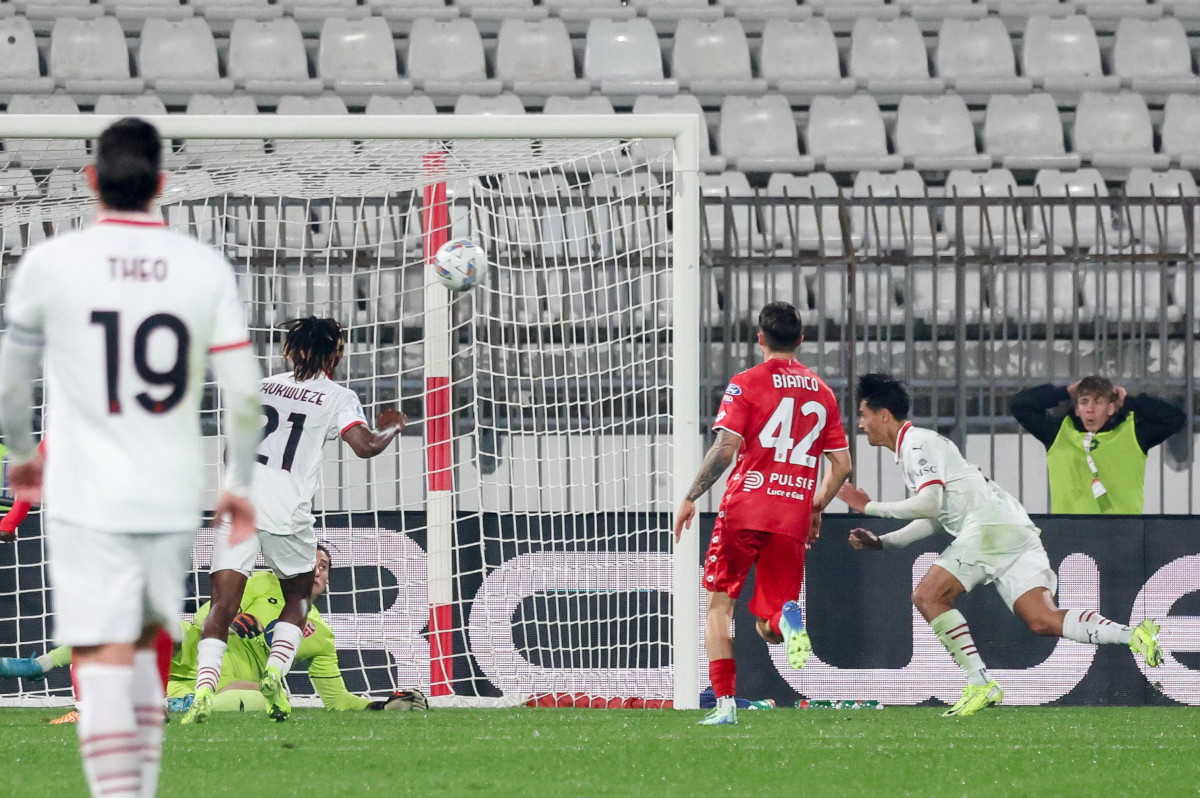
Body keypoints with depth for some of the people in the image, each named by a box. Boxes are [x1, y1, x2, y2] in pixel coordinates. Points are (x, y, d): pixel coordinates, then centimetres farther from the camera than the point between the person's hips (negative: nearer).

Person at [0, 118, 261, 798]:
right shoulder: (206, 268, 1)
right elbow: (245, 393, 1)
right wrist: (240, 484, 15)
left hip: (87, 500, -3)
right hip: (173, 498, 3)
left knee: (103, 665, -7)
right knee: (142, 649, 22)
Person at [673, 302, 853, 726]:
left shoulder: (746, 383, -1)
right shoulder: (822, 391, 13)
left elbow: (725, 448, -11)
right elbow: (841, 464, 13)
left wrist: (691, 497, -4)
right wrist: (816, 509, 26)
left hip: (746, 508, -3)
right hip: (794, 516, 3)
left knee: (720, 603, 10)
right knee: (766, 624, 8)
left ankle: (724, 703, -1)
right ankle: (788, 619, -29)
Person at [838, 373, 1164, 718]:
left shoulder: (916, 443, -2)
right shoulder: (918, 444, 29)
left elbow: (928, 505, -15)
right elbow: (934, 518, 33)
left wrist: (870, 506, -4)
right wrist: (881, 542, 28)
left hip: (991, 526, -9)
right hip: (1016, 531, 9)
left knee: (928, 596, -8)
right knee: (1043, 620, -6)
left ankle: (980, 684, -15)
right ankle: (1132, 635, -22)